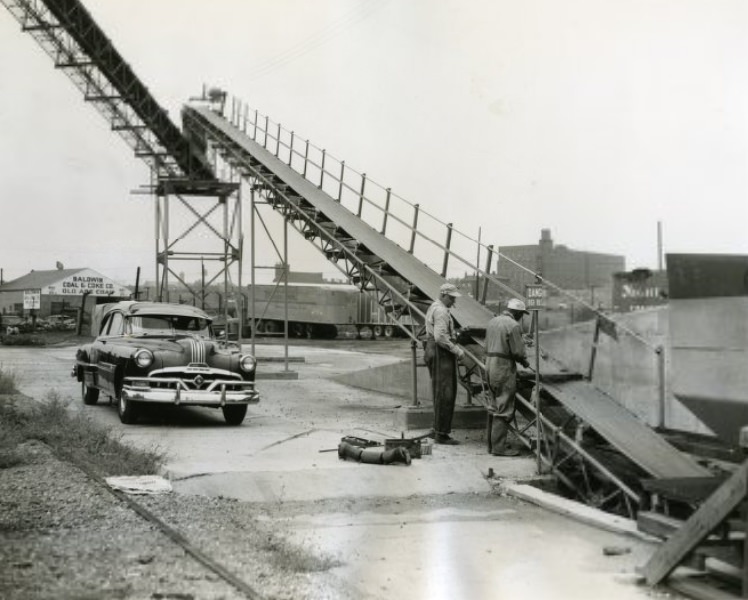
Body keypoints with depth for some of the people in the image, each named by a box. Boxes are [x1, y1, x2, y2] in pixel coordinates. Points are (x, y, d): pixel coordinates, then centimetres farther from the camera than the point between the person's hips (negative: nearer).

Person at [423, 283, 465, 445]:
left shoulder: (433, 308, 18)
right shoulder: (441, 311, -15)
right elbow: (440, 337, -25)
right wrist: (457, 350, -16)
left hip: (433, 351, 11)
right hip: (442, 354, -11)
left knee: (440, 393, 15)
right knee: (445, 394, -8)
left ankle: (438, 430, 21)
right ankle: (441, 434, -7)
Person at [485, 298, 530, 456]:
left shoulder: (492, 321, 14)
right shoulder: (513, 325, -13)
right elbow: (518, 351, -16)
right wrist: (525, 362, 4)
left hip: (490, 366, 9)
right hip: (504, 368, -9)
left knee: (497, 407, 17)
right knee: (504, 410, -5)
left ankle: (494, 442, 21)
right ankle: (498, 447, -5)